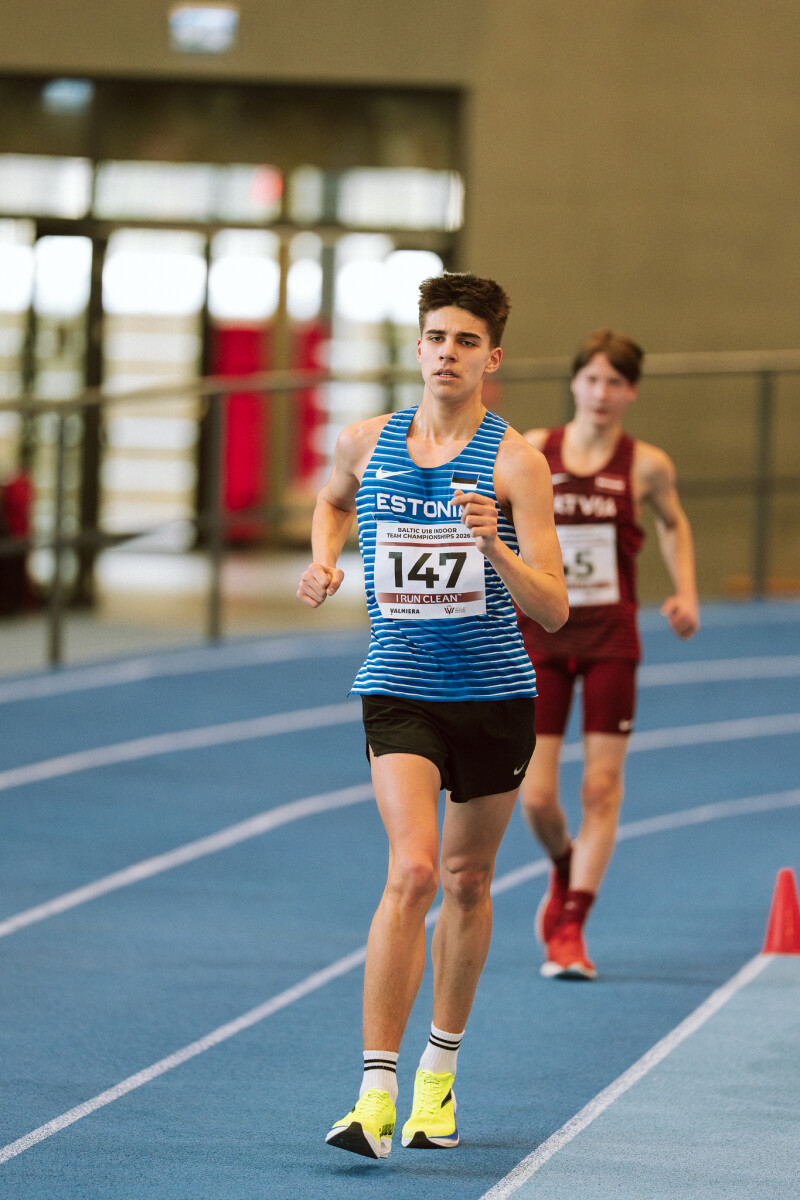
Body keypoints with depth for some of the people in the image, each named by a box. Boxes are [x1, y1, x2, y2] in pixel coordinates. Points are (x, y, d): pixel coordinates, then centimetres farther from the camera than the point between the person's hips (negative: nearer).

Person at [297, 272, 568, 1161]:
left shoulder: (515, 462, -10)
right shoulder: (365, 443, -1)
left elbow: (553, 611, -14)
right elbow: (333, 497, 25)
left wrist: (495, 546, -31)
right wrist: (323, 557, 5)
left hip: (495, 694, 0)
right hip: (398, 690, 0)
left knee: (466, 880, 14)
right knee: (412, 870, -19)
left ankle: (438, 1075, 35)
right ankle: (375, 1095, -22)